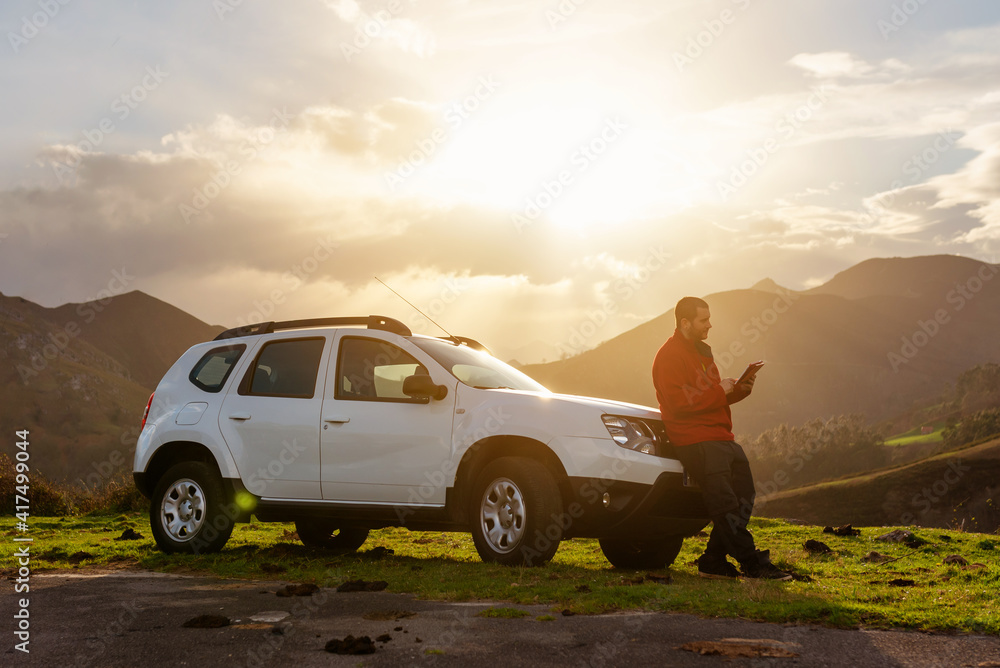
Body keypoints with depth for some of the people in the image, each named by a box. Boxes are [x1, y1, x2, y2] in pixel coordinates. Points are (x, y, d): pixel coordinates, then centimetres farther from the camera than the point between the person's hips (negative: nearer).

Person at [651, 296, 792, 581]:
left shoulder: (701, 352, 23)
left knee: (743, 499, 4)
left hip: (722, 438, 10)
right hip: (696, 442, -9)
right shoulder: (669, 356, -8)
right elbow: (678, 403, -17)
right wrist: (719, 391, -14)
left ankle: (713, 562, 8)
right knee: (725, 504, -13)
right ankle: (752, 563, -10)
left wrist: (739, 390, 6)